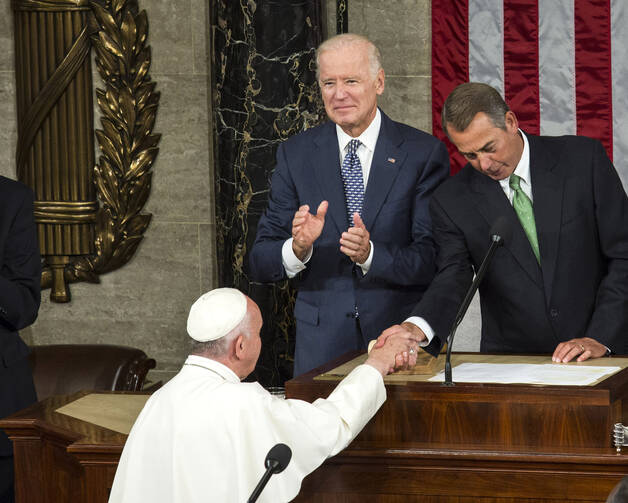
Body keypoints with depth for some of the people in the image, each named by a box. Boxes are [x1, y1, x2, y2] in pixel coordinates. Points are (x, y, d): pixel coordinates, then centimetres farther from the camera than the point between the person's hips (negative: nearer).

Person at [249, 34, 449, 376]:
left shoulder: (423, 152, -1)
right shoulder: (296, 154, 6)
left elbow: (435, 258, -7)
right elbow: (260, 264, 2)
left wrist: (371, 255, -25)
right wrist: (297, 248, -20)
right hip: (322, 344, 1)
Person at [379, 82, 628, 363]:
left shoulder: (584, 159, -1)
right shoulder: (452, 201, 3)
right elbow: (452, 277, -6)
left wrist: (600, 338, -10)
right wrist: (418, 327, -28)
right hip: (510, 360, 2)